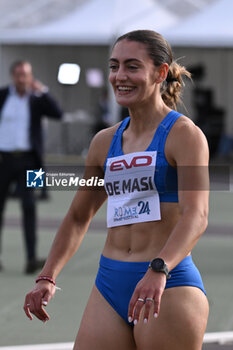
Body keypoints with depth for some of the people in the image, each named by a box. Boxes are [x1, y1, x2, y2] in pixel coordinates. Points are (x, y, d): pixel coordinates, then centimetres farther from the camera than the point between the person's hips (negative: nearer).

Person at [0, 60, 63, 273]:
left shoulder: (37, 99, 3)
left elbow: (58, 114, -11)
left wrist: (43, 91, -18)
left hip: (27, 160, -1)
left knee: (29, 205, -14)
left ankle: (31, 259, -18)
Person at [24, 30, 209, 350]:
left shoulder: (184, 134, -5)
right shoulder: (105, 142, 14)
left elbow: (196, 215, -19)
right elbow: (78, 217, 25)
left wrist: (158, 271, -34)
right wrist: (47, 277, 13)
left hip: (170, 285, -6)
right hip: (109, 284, 6)